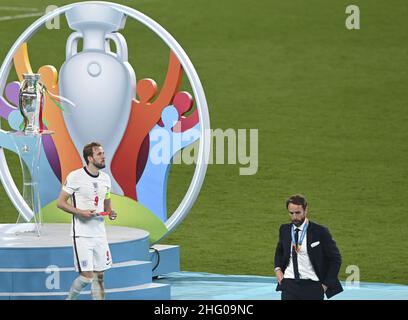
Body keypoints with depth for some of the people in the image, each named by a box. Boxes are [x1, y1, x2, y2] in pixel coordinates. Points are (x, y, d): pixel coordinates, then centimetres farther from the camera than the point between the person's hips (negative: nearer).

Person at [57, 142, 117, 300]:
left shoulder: (105, 178, 9)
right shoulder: (75, 177, -11)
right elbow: (61, 202, -7)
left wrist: (110, 212, -1)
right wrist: (81, 212, -19)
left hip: (100, 233, 6)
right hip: (82, 235, -6)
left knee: (99, 276, 7)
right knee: (87, 276, -12)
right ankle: (69, 298, 12)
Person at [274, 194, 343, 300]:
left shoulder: (320, 232, -7)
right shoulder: (284, 230, 6)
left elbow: (335, 259, -1)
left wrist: (326, 284, -5)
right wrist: (278, 268, 8)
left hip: (312, 286, -2)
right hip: (289, 284, 2)